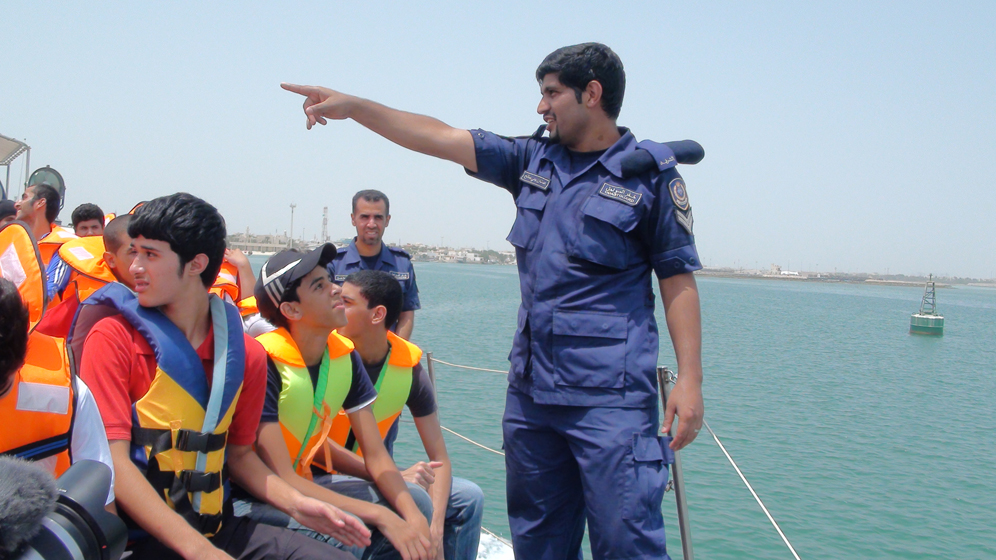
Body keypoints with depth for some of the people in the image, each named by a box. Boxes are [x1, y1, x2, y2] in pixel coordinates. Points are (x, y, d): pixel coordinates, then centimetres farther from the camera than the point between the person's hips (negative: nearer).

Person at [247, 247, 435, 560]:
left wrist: (416, 520, -20)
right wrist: (379, 516, -28)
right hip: (252, 498, -7)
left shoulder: (344, 356, -3)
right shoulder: (264, 362, -24)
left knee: (415, 501, -3)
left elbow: (376, 456, -3)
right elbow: (281, 480, -27)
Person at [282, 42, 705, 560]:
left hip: (612, 396, -6)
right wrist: (352, 106, 9)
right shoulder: (533, 160, 13)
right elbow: (441, 138, 12)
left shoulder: (650, 175, -1)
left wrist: (690, 380, -9)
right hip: (530, 388, 6)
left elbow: (678, 279, -2)